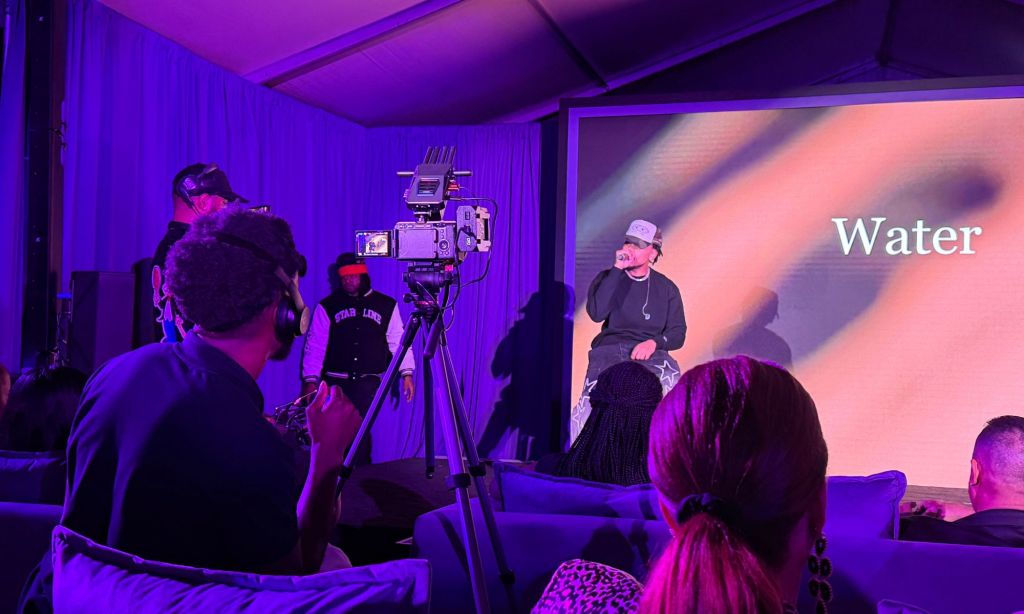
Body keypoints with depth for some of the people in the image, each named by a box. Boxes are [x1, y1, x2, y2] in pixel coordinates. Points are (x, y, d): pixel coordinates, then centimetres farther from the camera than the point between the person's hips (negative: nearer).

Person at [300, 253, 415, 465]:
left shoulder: (387, 305, 7)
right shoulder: (327, 307, 5)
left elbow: (398, 340, 7)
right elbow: (314, 346, 4)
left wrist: (406, 373, 0)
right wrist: (310, 380, -2)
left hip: (369, 381, -1)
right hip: (336, 381, 1)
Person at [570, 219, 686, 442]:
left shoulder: (666, 288, 14)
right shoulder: (608, 278, 11)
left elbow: (678, 334, 11)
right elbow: (596, 313, -8)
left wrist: (654, 343, -11)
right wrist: (617, 269, -7)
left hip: (651, 353, 1)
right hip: (609, 349, -1)